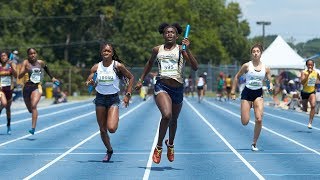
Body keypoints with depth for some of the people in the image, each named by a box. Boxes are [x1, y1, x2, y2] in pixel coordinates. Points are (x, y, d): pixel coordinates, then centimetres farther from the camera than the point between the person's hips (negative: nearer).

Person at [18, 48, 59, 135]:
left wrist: (52, 77, 36)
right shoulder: (25, 63, -4)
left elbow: (46, 67, 28)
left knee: (33, 106, -23)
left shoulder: (41, 62, 3)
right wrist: (25, 71, -29)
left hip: (37, 87, -1)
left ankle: (33, 128, -28)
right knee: (30, 109, 14)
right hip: (27, 87, 1)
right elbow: (19, 76, -11)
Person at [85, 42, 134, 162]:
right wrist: (90, 83, -22)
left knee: (111, 128, -19)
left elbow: (131, 78, 3)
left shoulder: (118, 66, -8)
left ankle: (116, 120, 17)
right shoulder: (96, 67, -1)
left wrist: (128, 94, -2)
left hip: (113, 99, -3)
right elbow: (88, 83, 2)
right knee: (102, 130, 5)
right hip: (100, 98, 3)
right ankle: (109, 151, 27)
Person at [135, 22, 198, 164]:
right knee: (166, 115, -25)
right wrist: (141, 80, 28)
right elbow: (150, 63, 27)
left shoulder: (181, 49, 0)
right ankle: (159, 147, -10)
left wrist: (187, 50, -20)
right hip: (162, 86, -1)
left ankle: (170, 144, 47)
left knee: (173, 120, 17)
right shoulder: (157, 50, 8)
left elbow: (195, 67, -10)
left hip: (178, 89, 1)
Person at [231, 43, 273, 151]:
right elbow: (237, 77, 4)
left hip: (258, 94, 1)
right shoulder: (247, 66, -5)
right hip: (247, 93, -1)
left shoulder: (265, 68, 0)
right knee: (245, 122, -3)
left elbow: (270, 81, 11)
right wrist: (233, 92, 2)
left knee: (259, 119, -14)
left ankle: (254, 143, 2)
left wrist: (270, 86, -13)